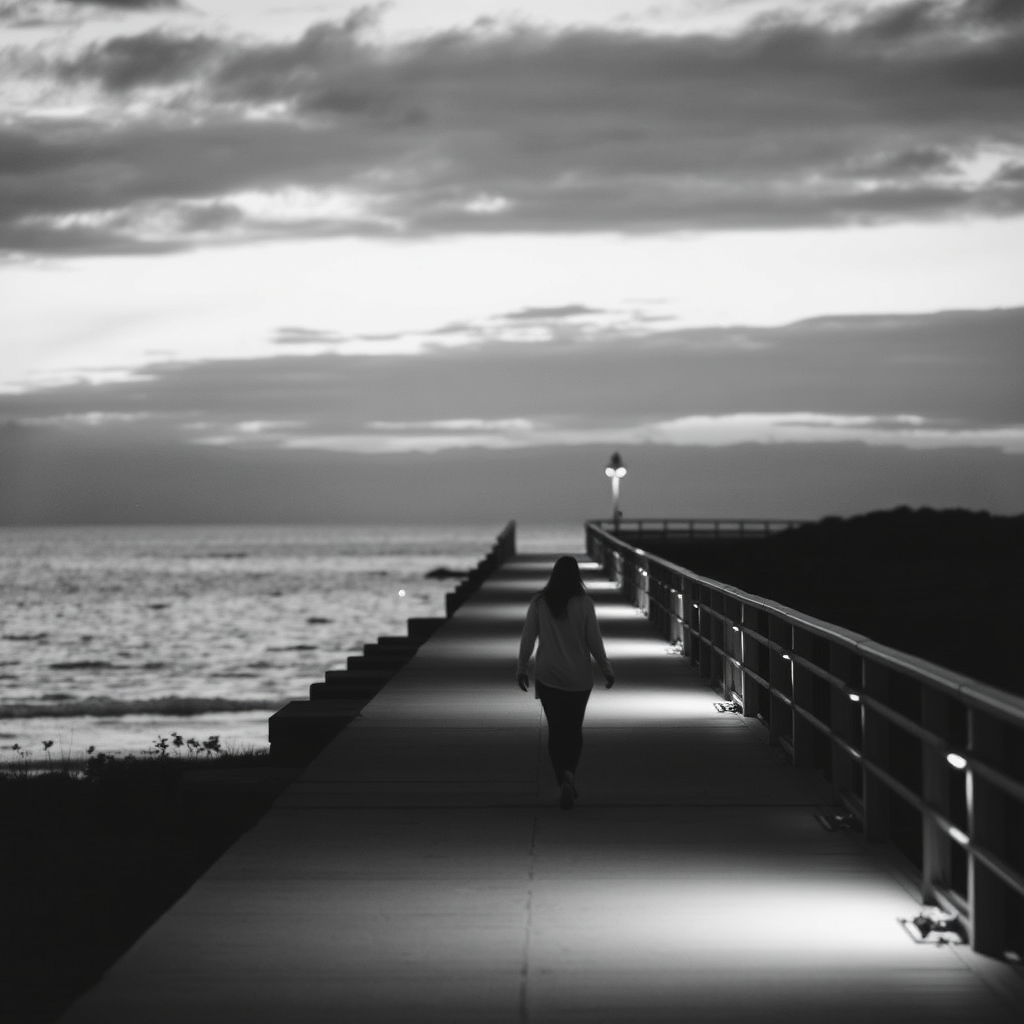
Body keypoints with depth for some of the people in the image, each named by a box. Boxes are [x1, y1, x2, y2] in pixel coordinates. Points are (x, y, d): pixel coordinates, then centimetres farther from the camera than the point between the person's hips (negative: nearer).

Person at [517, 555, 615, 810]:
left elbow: (527, 638, -1)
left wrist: (522, 668, 10)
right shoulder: (584, 603, -9)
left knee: (556, 729, 8)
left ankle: (563, 783, -1)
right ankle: (569, 773, -11)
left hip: (547, 677, 1)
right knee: (574, 729, 12)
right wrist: (606, 669, 4)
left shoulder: (539, 603, -5)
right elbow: (594, 640, -6)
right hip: (578, 678, -1)